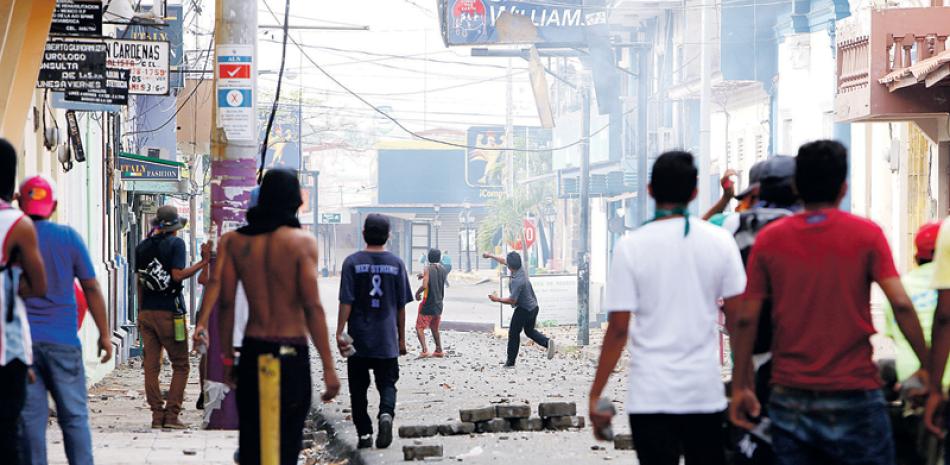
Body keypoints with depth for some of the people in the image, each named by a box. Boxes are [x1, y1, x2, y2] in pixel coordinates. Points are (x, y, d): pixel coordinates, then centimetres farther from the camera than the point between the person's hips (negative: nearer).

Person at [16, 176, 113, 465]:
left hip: (21, 342, 1)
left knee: (30, 418, 3)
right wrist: (105, 334, 7)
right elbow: (91, 288, 0)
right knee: (74, 416, 5)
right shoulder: (68, 237, -1)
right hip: (63, 340, 0)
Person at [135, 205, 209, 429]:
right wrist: (203, 263, -8)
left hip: (147, 311, 5)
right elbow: (177, 275, -16)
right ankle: (171, 414, -5)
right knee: (180, 365, 3)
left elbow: (140, 282, 14)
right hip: (169, 311, -5)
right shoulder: (175, 243, -6)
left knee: (151, 366, 6)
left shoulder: (142, 247, 12)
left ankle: (157, 414, 4)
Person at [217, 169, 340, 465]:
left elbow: (226, 303, 2)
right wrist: (328, 367, -10)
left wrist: (227, 356, 12)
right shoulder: (302, 241, -8)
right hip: (291, 353, -3)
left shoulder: (236, 242, 3)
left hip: (252, 351, 3)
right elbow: (313, 307, -13)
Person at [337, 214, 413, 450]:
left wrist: (340, 332, -7)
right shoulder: (396, 263, 1)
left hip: (358, 338, -1)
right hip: (387, 339, 1)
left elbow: (346, 302, -9)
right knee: (387, 383, 8)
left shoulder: (352, 262, -5)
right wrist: (401, 338, 13)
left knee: (358, 388, 10)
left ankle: (364, 433, 9)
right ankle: (386, 413, -20)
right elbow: (401, 305, 5)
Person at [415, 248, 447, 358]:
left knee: (419, 327, -2)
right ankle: (439, 351, 20)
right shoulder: (443, 270, 5)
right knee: (435, 328, 20)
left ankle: (425, 350, -17)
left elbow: (424, 286, -23)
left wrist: (417, 292, -5)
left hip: (427, 304, -6)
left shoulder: (428, 269, -13)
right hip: (438, 304, 6)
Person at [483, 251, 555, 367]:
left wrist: (498, 299, -15)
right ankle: (547, 342, -1)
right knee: (529, 331, 23)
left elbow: (512, 300, -27)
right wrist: (490, 255, 23)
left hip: (523, 310, -9)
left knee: (513, 333, 6)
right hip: (534, 307, 9)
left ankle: (510, 361, 13)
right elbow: (503, 260, 13)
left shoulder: (517, 280, -30)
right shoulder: (520, 268, -4)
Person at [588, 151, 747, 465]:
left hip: (651, 395, -2)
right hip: (706, 391, 2)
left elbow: (618, 329, -8)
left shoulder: (631, 247, -6)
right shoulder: (720, 241, -1)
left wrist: (596, 395, -2)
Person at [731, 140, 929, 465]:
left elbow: (746, 320, 1)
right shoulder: (866, 234, -3)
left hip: (789, 399, 2)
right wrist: (928, 367, -4)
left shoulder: (768, 239, 3)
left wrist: (740, 388, 7)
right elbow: (901, 304, -12)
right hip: (854, 398, -2)